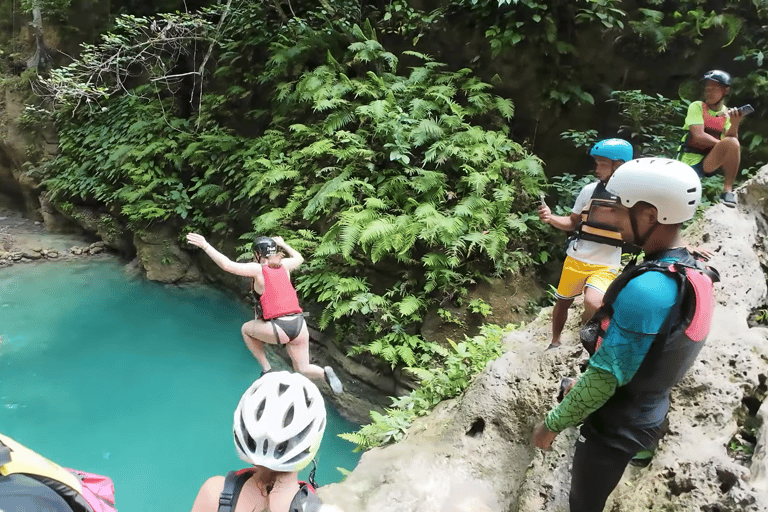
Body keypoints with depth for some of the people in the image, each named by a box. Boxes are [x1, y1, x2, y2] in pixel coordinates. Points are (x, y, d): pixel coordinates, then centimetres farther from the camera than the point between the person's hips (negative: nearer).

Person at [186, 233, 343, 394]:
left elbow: (227, 265, -10)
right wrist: (283, 244, 47)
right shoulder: (284, 265, 13)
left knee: (246, 329, 26)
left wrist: (206, 246, -4)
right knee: (303, 370, 19)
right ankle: (325, 373, -11)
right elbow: (299, 258, 36)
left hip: (279, 329, -5)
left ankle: (267, 369, 21)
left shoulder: (258, 269, -1)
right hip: (299, 325, 5)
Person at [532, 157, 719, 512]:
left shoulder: (645, 289, -35)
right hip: (650, 416, 7)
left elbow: (605, 379, -30)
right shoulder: (694, 273, -3)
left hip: (615, 427, -7)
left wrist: (553, 423, -16)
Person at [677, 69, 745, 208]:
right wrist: (723, 143, -13)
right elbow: (699, 136, -17)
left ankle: (727, 190, -22)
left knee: (733, 144, -29)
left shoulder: (728, 114, 6)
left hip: (710, 164, 1)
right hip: (689, 162, -1)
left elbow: (732, 141, -8)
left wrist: (735, 124, -25)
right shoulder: (696, 107, -4)